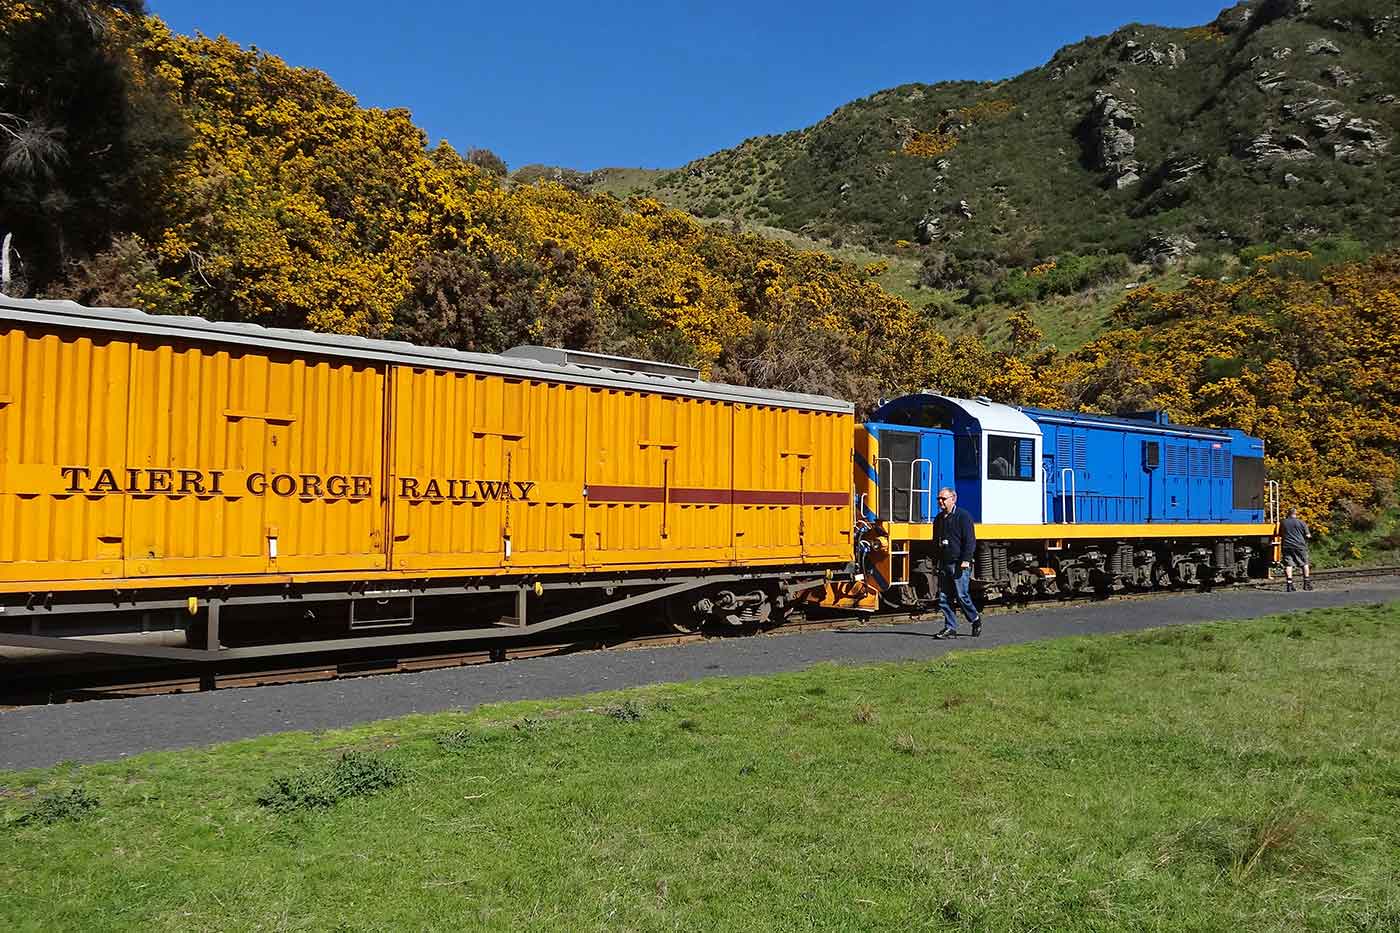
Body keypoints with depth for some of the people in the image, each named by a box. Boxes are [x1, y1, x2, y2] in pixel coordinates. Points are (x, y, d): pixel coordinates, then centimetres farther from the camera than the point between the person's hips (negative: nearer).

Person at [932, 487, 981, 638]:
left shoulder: (963, 516, -5)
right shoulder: (939, 519, 17)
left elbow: (970, 540, -11)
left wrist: (966, 560, -19)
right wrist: (937, 560, 19)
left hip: (959, 564, -7)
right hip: (944, 564, 7)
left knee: (961, 595, -8)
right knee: (943, 598, 3)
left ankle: (975, 619, 15)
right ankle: (950, 628, 9)